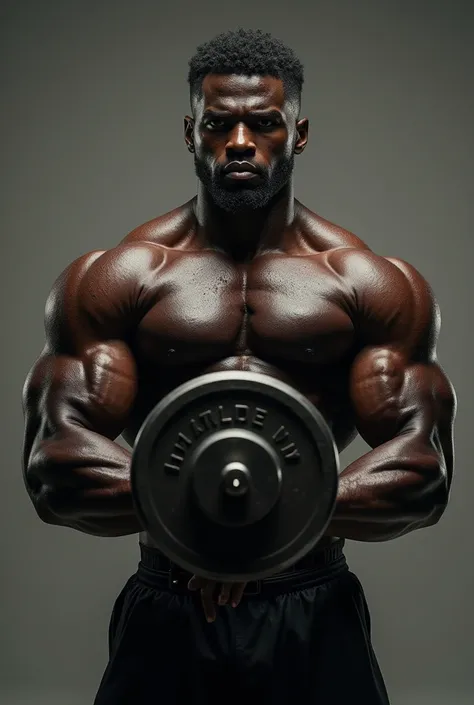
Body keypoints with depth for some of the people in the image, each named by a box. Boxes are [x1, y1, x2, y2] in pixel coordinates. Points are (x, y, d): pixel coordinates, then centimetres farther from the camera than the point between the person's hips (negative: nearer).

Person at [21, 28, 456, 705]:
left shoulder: (376, 285, 1)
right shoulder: (113, 279, -1)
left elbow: (425, 471, -6)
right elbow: (53, 468, -8)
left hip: (315, 617, 1)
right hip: (166, 615, 0)